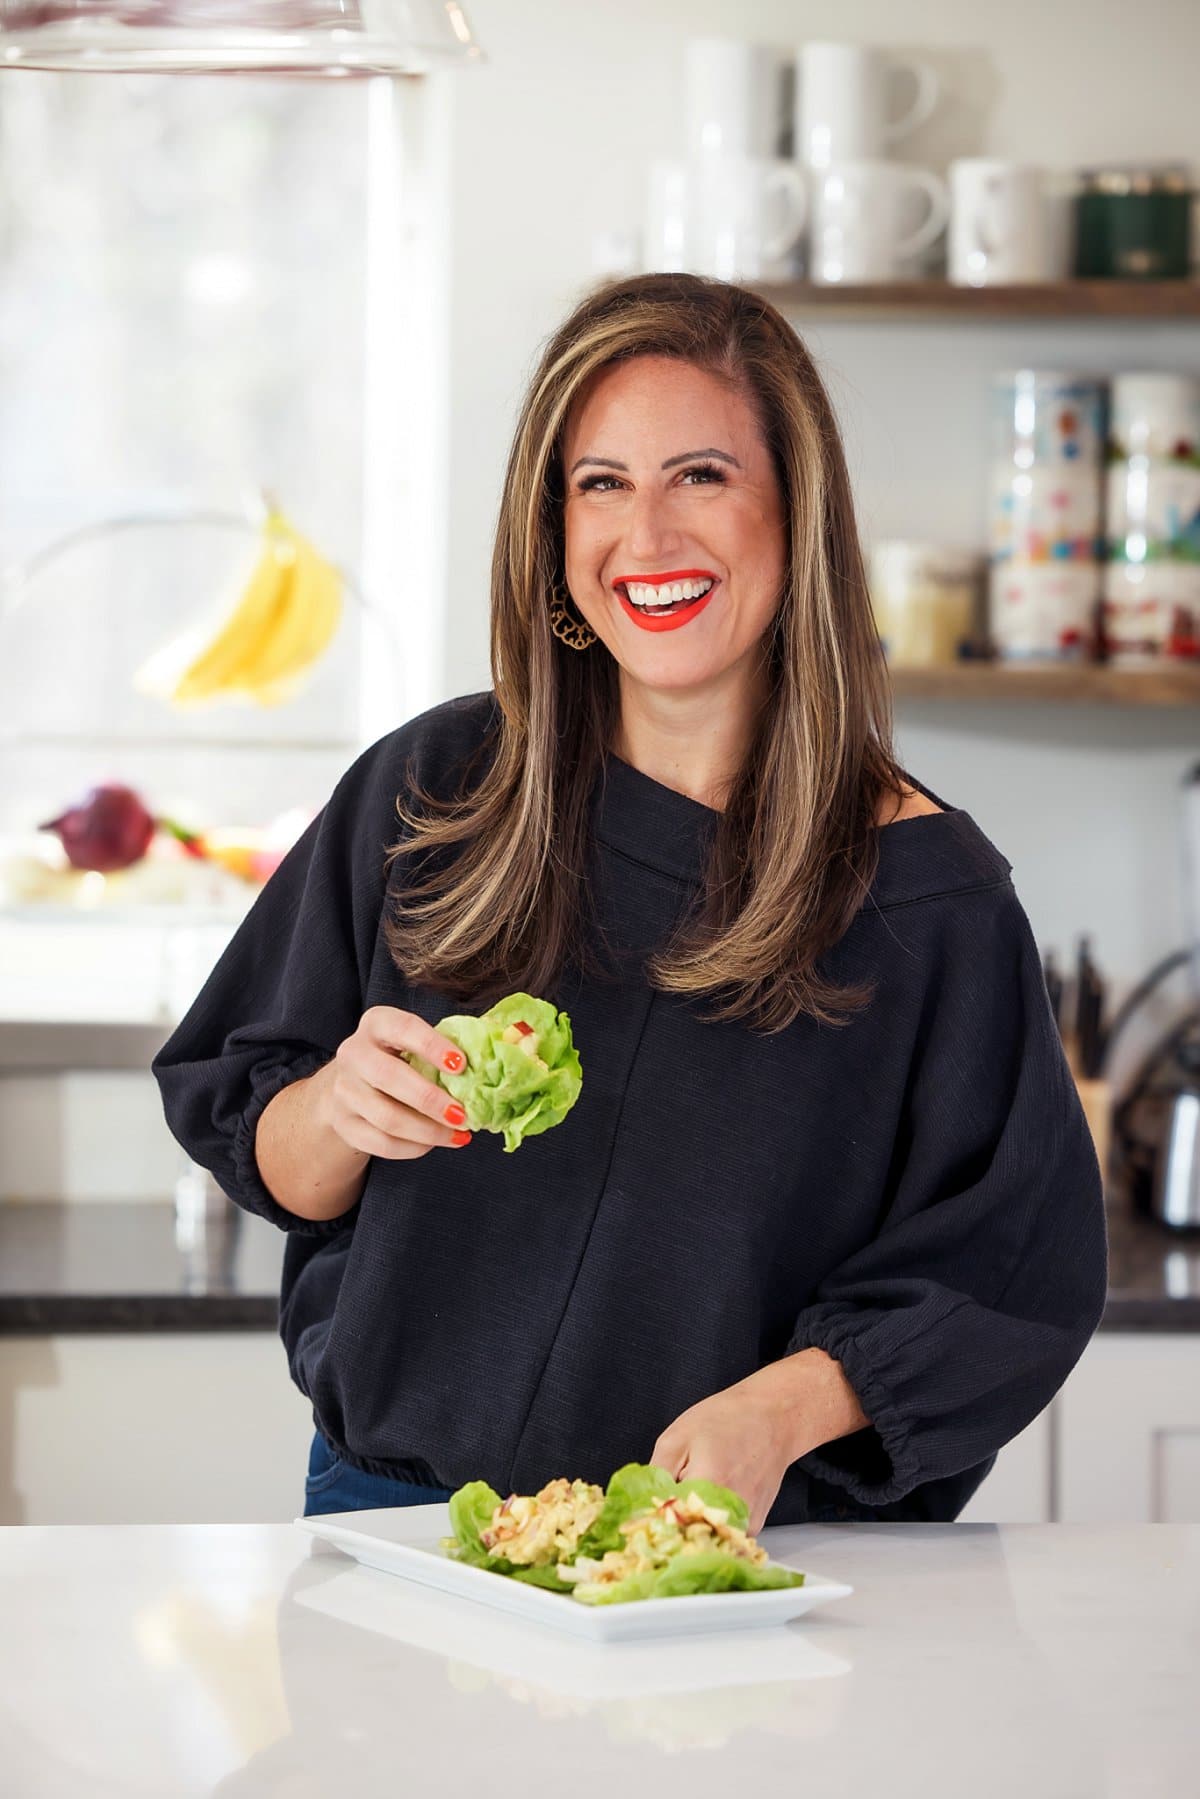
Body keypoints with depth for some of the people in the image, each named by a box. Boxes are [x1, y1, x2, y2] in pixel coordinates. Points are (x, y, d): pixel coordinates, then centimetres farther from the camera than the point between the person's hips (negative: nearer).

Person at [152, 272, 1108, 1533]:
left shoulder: (927, 890, -3)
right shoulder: (432, 792, 3)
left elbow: (1011, 1284, -1)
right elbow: (279, 1176, 12)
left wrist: (784, 1408, -17)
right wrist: (338, 1109, -11)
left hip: (735, 1554, -2)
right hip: (394, 1510, 2)